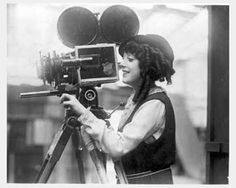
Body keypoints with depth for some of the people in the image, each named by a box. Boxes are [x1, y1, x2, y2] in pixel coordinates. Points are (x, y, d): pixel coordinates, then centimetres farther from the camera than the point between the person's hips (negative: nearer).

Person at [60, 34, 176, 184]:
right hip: (128, 179, 8)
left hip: (150, 181, -8)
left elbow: (119, 147, -29)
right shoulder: (136, 98, 6)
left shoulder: (156, 104, -21)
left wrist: (85, 114, -28)